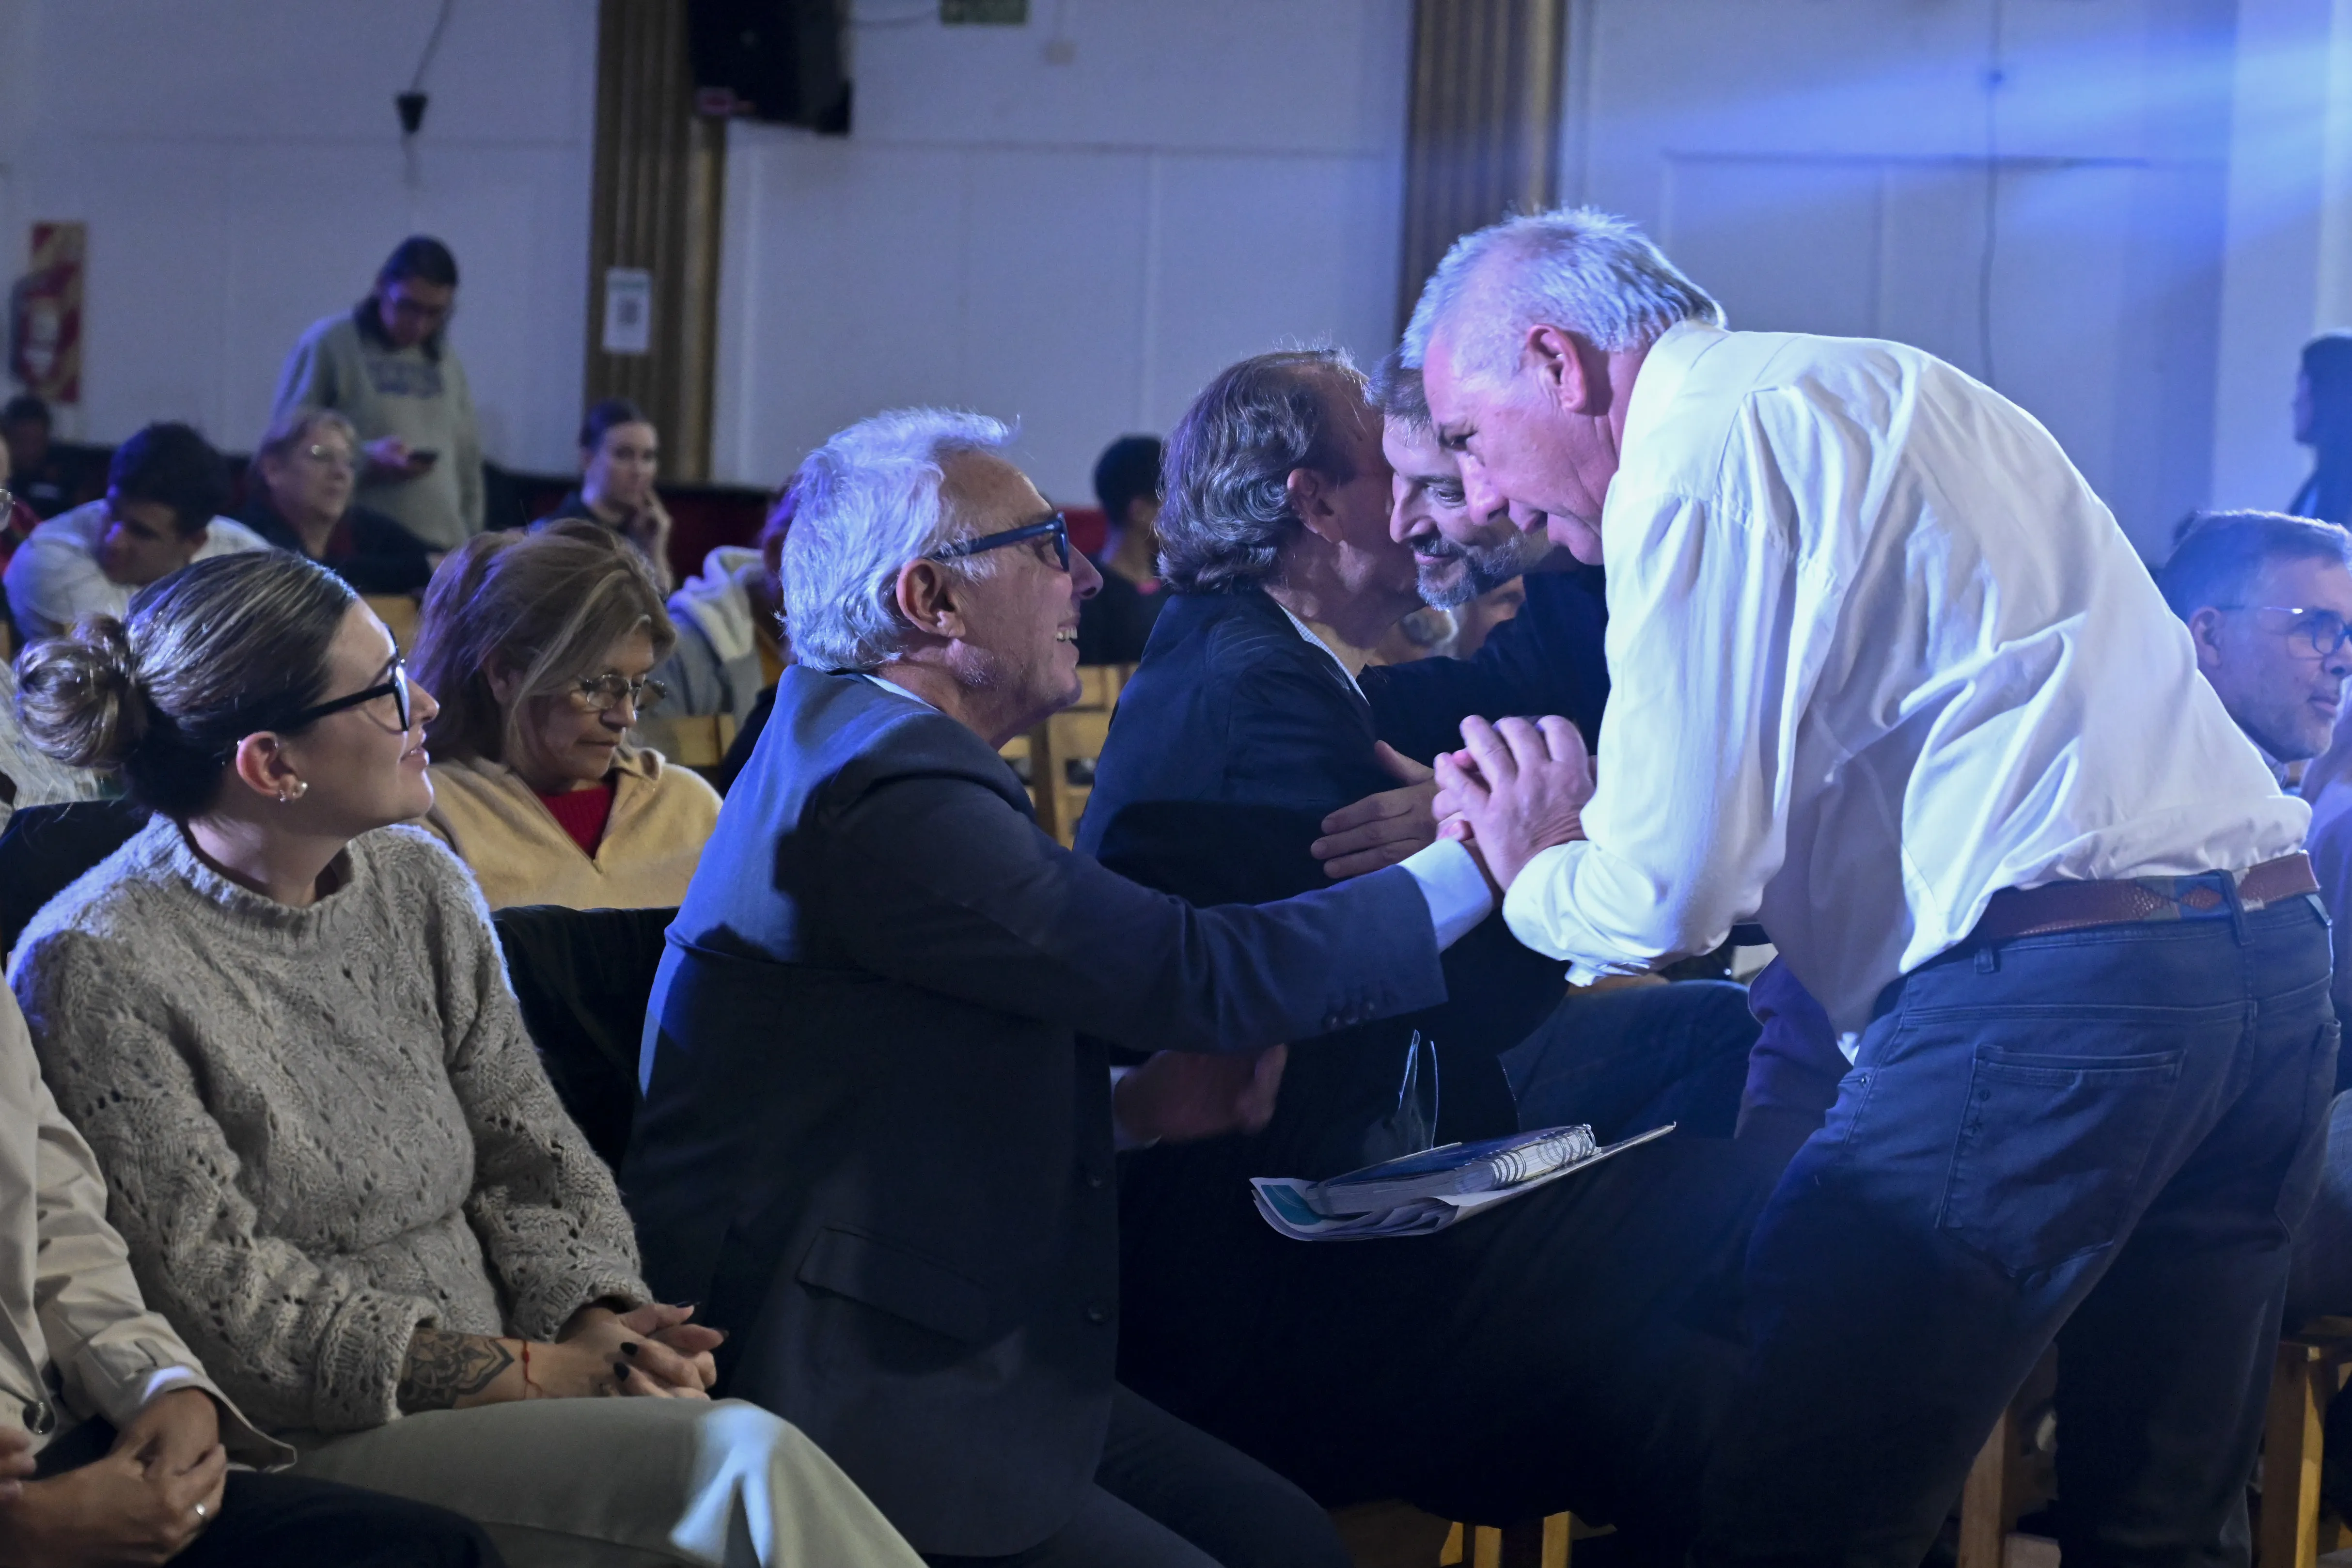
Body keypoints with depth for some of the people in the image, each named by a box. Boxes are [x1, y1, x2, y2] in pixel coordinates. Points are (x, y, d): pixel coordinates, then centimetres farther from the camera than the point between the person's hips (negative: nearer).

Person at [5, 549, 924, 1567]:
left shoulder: (418, 883, 9)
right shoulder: (97, 967, -11)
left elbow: (532, 1161, 12)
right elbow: (221, 1301, -14)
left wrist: (596, 1316, -10)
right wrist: (524, 1372, -18)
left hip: (491, 1395, 6)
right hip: (303, 1450, -6)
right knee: (747, 1463, -26)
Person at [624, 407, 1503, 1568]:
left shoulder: (846, 736, 14)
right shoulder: (889, 792, -19)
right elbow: (1203, 974, -20)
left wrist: (1124, 1107, 6)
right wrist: (1479, 865, -9)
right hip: (848, 1410, -10)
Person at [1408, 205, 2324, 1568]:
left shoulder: (1700, 446, -5)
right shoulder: (1879, 386, 24)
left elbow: (1664, 895, -8)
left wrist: (1535, 873, 13)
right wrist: (1570, 823, 29)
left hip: (2041, 986, -10)